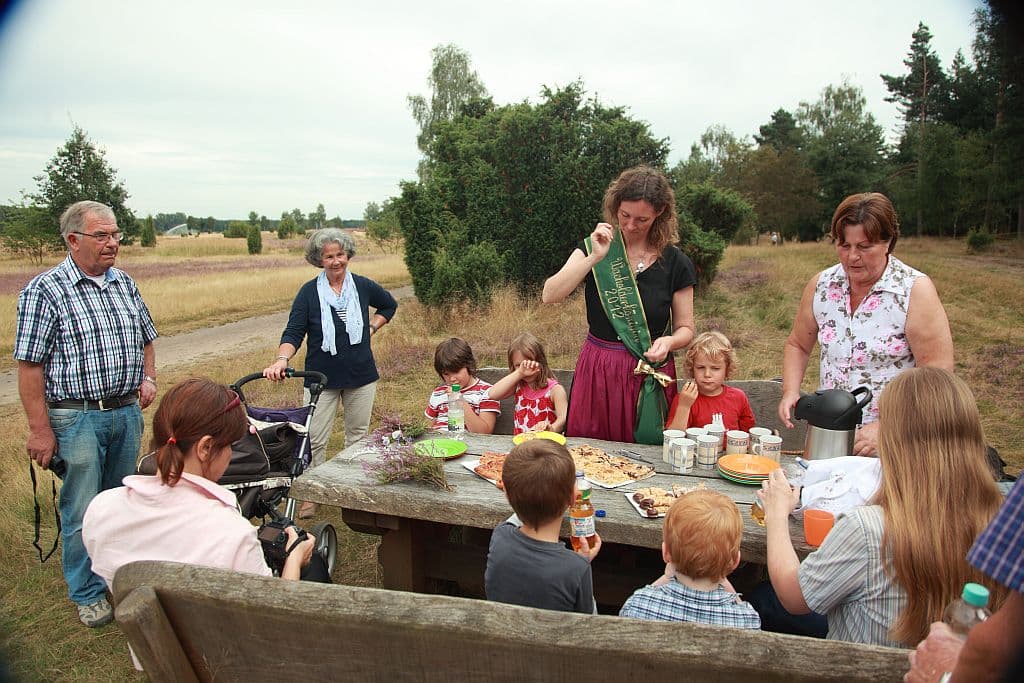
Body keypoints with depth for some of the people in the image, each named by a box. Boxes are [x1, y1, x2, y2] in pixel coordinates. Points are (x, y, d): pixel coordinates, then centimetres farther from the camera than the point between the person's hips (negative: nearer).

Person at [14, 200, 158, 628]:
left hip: (127, 413, 5)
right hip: (77, 419, -5)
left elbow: (145, 338, 21)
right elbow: (29, 366, -12)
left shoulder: (124, 283, 8)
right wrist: (40, 431, -15)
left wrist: (148, 377, 3)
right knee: (83, 511, 6)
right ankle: (88, 594, 23)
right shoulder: (45, 291, -10)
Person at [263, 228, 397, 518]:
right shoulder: (309, 292, -5)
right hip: (321, 377, -2)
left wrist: (371, 327, 6)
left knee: (358, 434, 14)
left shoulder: (363, 286, 1)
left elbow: (389, 306, 20)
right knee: (314, 439, -2)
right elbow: (293, 332, -10)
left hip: (361, 375, 2)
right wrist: (282, 359, -27)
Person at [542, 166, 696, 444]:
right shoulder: (593, 247, -1)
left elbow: (685, 328, 5)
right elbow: (550, 296, -13)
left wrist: (668, 341, -17)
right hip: (597, 371, 1)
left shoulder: (675, 263, -2)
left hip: (649, 377, -1)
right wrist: (595, 258, -20)